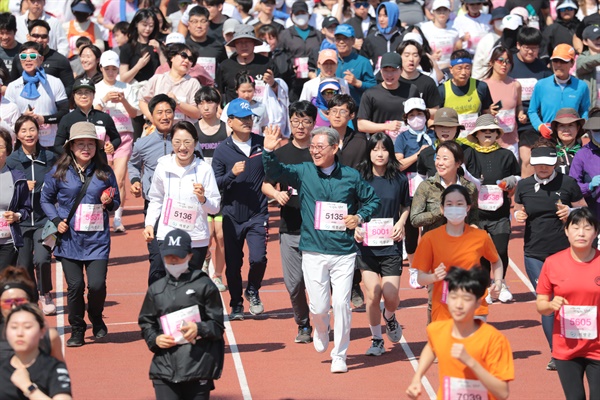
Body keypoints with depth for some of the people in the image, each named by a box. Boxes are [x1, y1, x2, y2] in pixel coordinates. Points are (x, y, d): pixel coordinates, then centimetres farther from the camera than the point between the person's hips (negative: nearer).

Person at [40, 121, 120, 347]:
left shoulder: (105, 173, 4)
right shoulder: (58, 173, 1)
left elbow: (116, 203, 12)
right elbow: (46, 200, 10)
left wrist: (108, 203, -10)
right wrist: (56, 221, -4)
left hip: (97, 239, 0)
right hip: (69, 238, 0)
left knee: (97, 284, -10)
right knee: (75, 286, -3)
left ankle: (96, 320, 21)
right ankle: (77, 330, 16)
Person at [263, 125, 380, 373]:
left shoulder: (350, 176, 4)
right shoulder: (303, 172, 2)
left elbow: (372, 199, 16)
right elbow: (275, 172, -12)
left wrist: (359, 217, -2)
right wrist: (269, 152, -30)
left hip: (344, 252, 0)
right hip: (313, 252, 0)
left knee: (341, 303, -5)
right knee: (318, 306, -1)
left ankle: (339, 356, 11)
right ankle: (320, 331, 36)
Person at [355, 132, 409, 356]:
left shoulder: (399, 180, 2)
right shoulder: (359, 178, -1)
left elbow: (406, 206, 18)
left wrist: (401, 223, 0)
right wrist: (354, 227, -8)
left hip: (391, 245, 1)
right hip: (366, 245, -1)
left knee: (391, 295, -6)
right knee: (373, 293, -8)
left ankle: (389, 317, 31)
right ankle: (376, 339, 12)